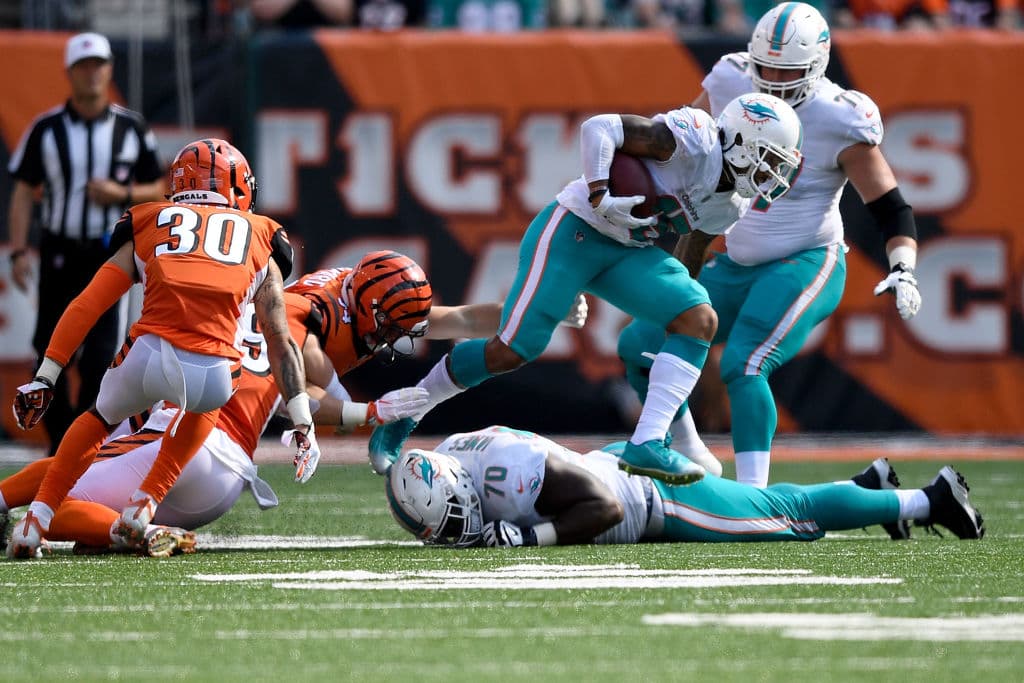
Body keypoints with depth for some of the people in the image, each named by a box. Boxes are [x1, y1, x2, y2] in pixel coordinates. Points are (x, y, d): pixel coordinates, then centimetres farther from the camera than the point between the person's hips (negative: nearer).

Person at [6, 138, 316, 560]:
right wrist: (303, 423, 26)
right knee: (204, 404, 38)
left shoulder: (148, 228, 24)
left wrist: (45, 378, 21)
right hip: (213, 375, 0)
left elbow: (85, 307, 18)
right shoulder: (259, 242, 25)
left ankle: (36, 521, 26)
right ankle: (144, 505, 28)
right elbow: (281, 342, 23)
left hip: (149, 358, 0)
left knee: (102, 417, 33)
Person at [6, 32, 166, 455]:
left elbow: (157, 190, 11)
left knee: (99, 356, -10)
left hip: (108, 256, -1)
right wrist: (18, 252, -7)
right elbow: (23, 194, 3)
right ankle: (60, 441, 15)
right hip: (59, 253, 1)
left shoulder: (132, 129, 5)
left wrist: (121, 193, -10)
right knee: (51, 351, 2)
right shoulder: (46, 129, 3)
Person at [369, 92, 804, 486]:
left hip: (627, 252, 9)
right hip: (573, 230, -8)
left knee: (699, 319, -13)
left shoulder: (730, 206, 8)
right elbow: (600, 128, -23)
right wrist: (600, 196, -31)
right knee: (510, 351, -12)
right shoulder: (694, 138, -19)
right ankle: (401, 417, 8)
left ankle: (646, 444, -20)